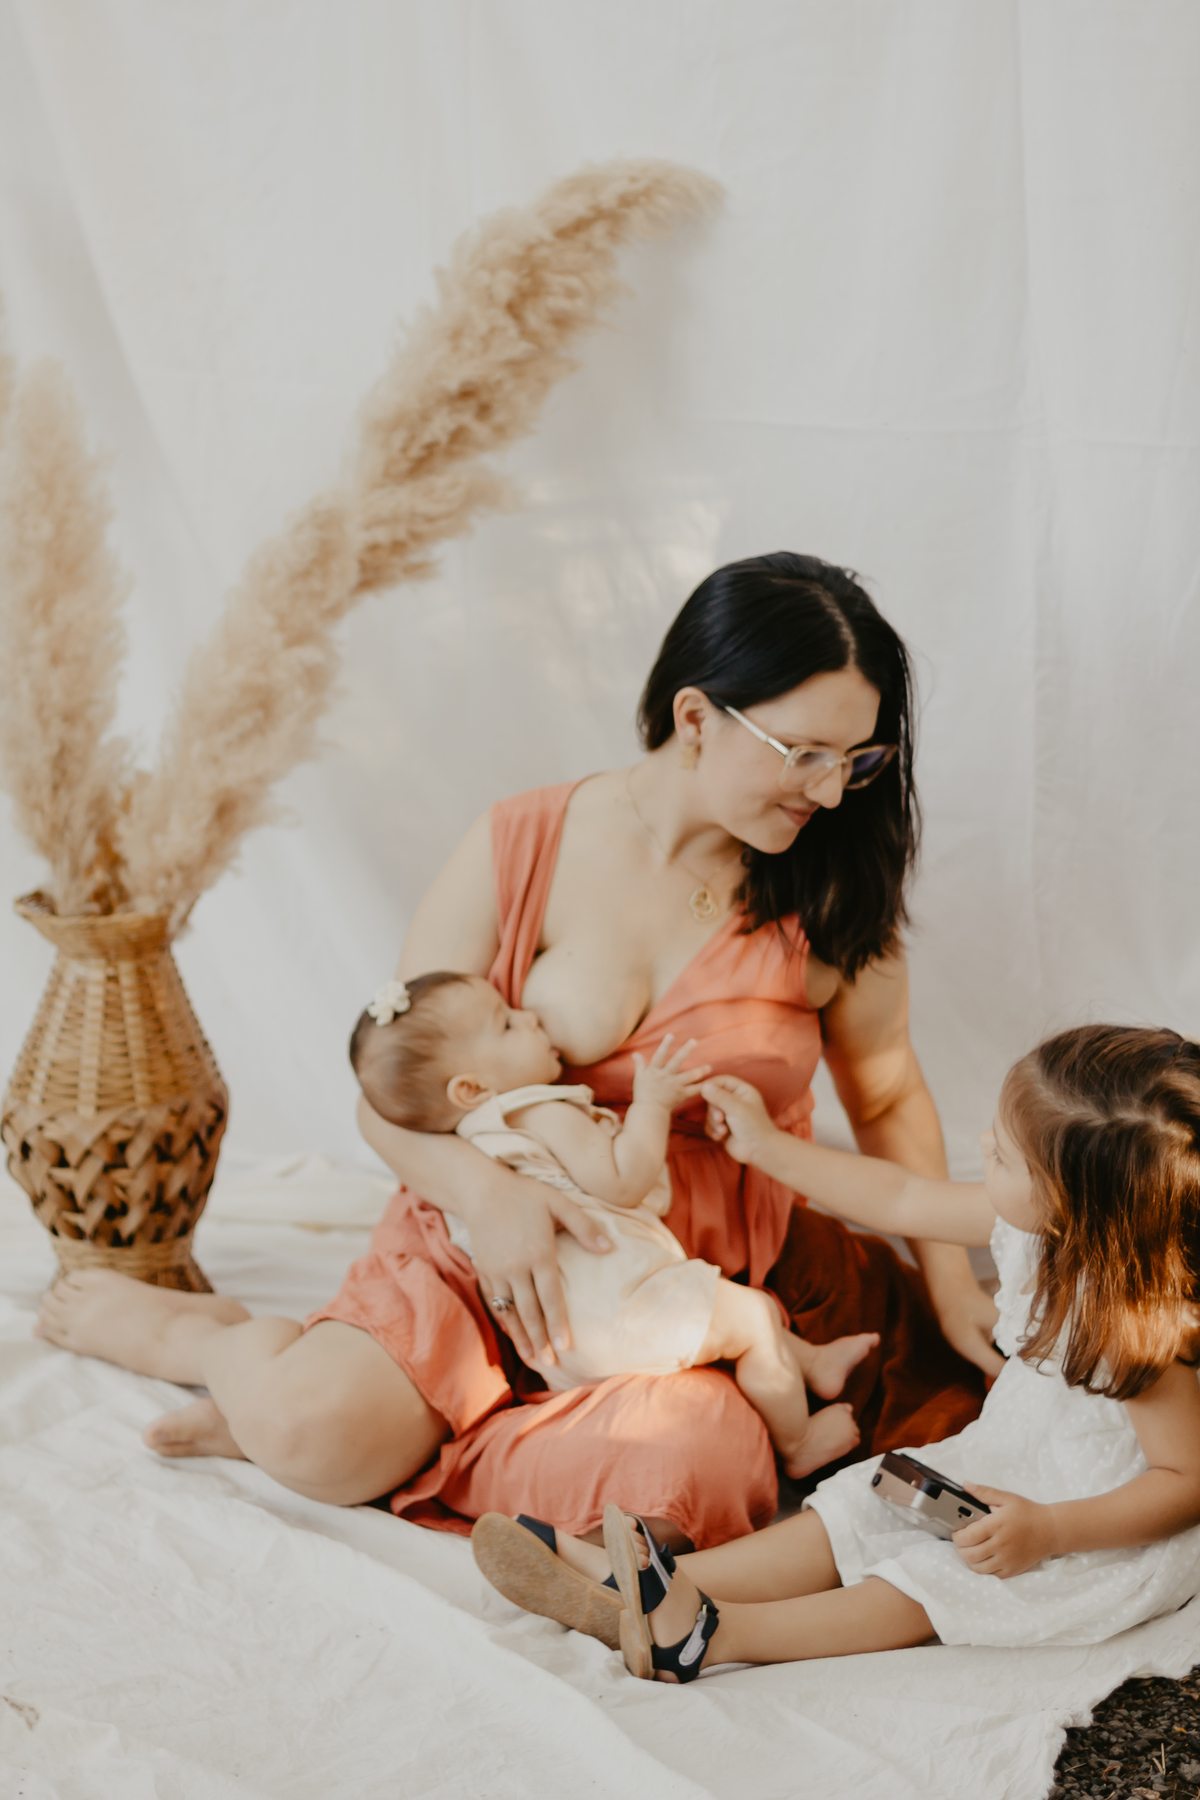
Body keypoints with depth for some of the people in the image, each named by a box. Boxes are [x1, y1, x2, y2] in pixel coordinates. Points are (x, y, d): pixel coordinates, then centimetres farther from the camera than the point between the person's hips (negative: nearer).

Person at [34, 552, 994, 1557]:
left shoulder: (834, 891, -3)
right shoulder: (522, 851, -7)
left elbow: (888, 1094, 12)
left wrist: (951, 1285, 5)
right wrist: (484, 1190, -25)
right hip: (500, 1242, -1)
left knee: (685, 1463, -31)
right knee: (311, 1434, -23)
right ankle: (208, 1335, 14)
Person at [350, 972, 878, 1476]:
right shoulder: (546, 1112, -16)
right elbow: (621, 1184, -21)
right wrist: (651, 1105, -11)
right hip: (609, 1306, -11)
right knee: (753, 1316, -3)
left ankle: (816, 1363, 33)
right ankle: (796, 1446, 12)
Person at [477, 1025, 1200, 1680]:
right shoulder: (1032, 1223, -11)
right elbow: (900, 1200, 2)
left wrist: (1046, 1531, -35)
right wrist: (768, 1147, 5)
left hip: (1105, 1531, -8)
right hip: (1003, 1465, 8)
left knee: (925, 1587, -21)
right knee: (848, 1518, -3)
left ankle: (715, 1633, -25)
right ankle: (651, 1583, -10)